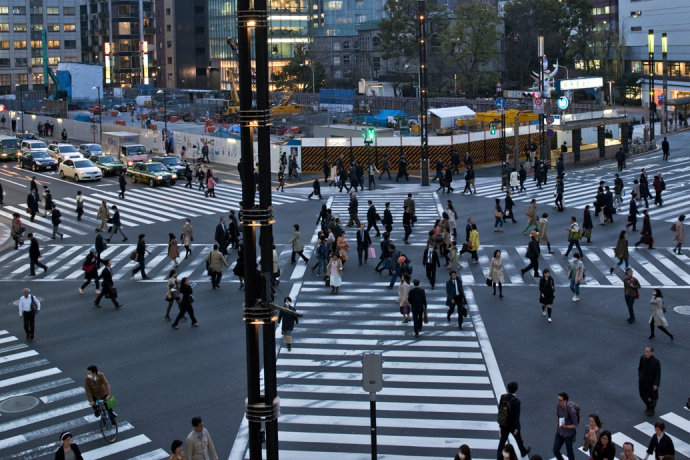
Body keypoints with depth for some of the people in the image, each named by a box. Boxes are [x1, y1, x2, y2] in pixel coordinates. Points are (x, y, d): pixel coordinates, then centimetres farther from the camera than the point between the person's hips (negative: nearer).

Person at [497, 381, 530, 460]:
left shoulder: (503, 397, -13)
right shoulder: (516, 401, -29)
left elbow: (499, 409, -1)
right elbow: (517, 415, -24)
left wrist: (500, 421, 14)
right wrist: (516, 428, -15)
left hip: (504, 423, 3)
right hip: (513, 425, -3)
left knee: (503, 439, 16)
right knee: (518, 438, 22)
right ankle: (523, 451, 46)